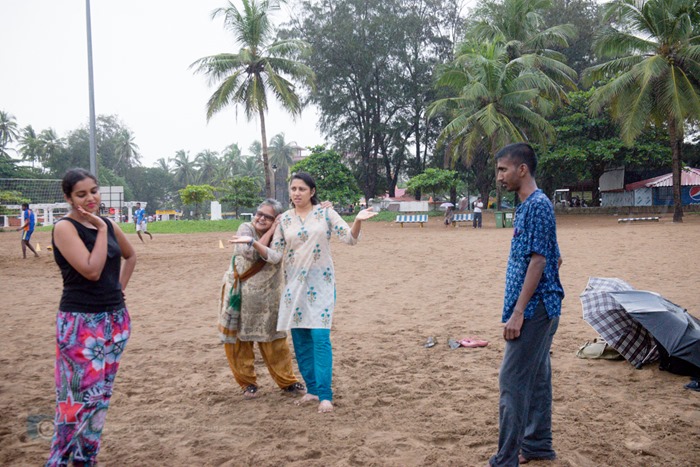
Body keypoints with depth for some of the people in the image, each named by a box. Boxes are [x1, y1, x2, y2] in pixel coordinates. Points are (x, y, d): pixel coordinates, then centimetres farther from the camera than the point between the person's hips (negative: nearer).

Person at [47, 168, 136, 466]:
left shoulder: (108, 225, 8)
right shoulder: (65, 227, -11)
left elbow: (130, 256, 26)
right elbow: (92, 270, -22)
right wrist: (101, 229, -17)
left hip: (116, 318, 7)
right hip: (81, 322, -7)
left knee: (102, 393, 12)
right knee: (81, 395, -6)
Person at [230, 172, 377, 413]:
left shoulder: (325, 213, -2)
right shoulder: (284, 220, 6)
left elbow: (350, 238, -7)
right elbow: (274, 255, 4)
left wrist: (358, 220, -27)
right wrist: (253, 242, -11)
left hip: (320, 283, -4)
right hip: (294, 285, 4)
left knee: (320, 337, -11)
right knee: (300, 339, 7)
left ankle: (325, 395, -5)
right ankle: (312, 389, 21)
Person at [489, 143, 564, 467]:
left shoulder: (537, 205, -15)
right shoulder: (528, 206, 15)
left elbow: (539, 261, -21)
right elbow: (554, 259, 21)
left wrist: (518, 311, -22)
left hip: (534, 308, -10)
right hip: (539, 308, 10)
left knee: (513, 380, -7)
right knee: (537, 377, 16)